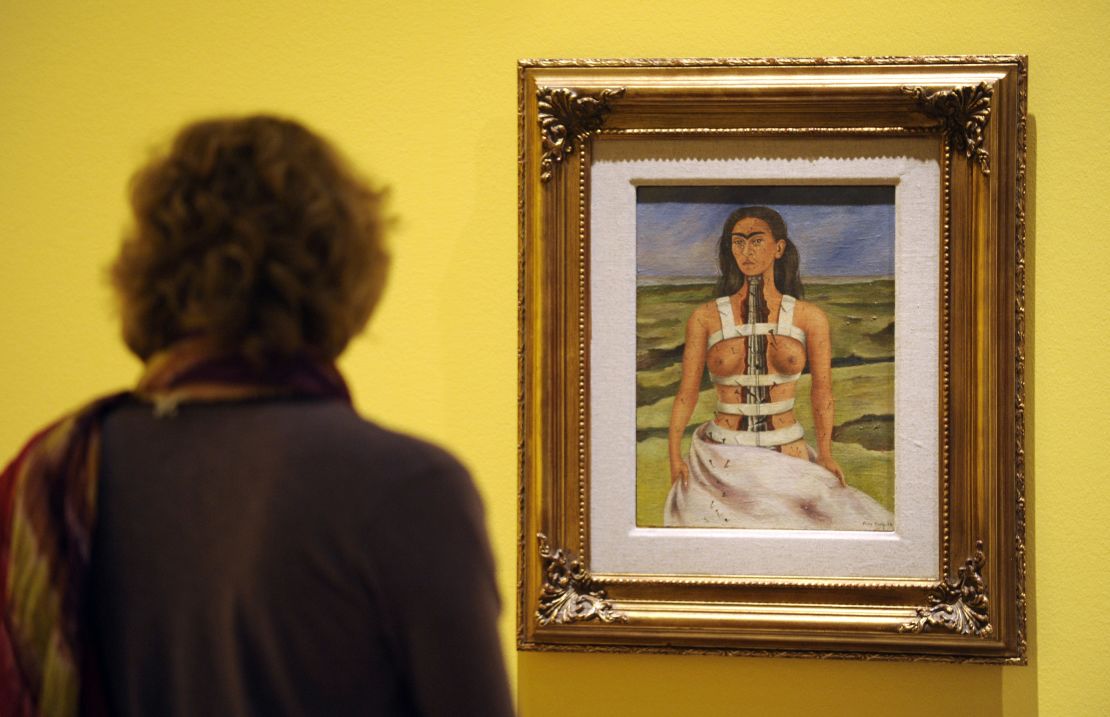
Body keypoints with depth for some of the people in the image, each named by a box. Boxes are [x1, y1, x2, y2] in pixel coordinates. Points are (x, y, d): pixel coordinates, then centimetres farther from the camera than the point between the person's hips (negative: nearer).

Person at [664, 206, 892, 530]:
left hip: (788, 460, 1)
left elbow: (822, 390, 7)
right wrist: (674, 457, -13)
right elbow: (686, 393, -1)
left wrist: (825, 454, -4)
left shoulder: (810, 317, -1)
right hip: (722, 463, -1)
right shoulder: (705, 317, -2)